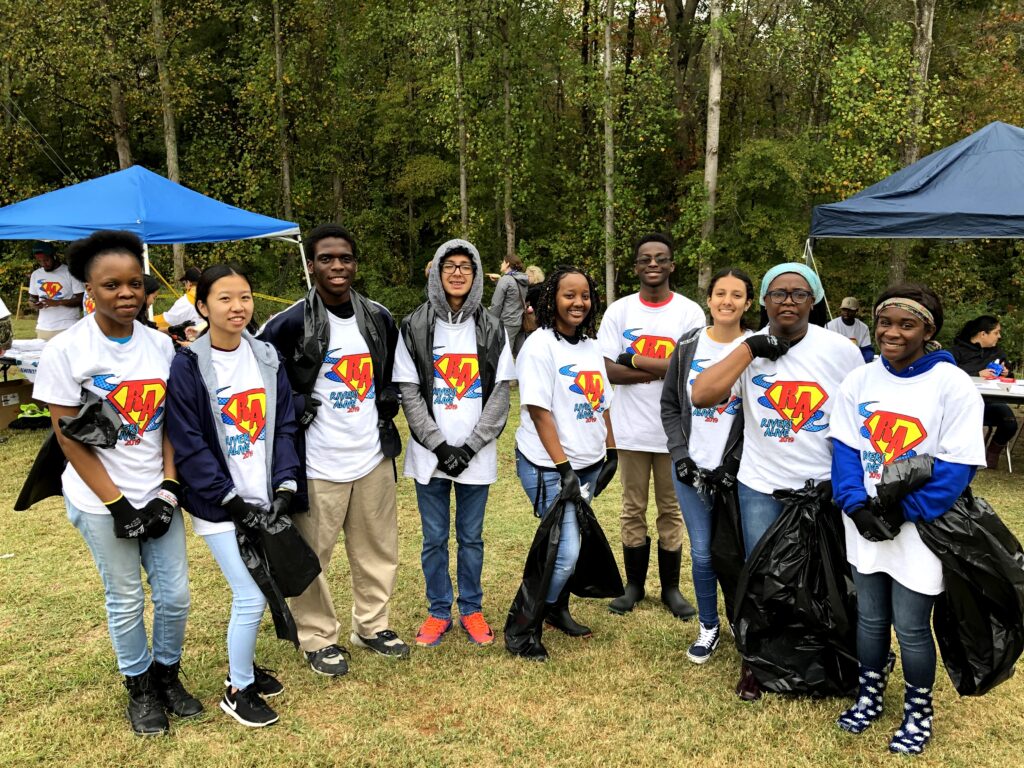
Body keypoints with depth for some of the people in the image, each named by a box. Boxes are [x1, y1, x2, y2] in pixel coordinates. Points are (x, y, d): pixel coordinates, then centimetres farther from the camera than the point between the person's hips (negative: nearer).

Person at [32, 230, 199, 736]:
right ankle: (140, 689, 32)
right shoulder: (65, 351, -12)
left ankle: (168, 675, 32)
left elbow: (171, 422, 3)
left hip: (157, 494, 3)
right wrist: (116, 503, -12)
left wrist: (169, 488, -7)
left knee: (175, 593, 8)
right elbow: (69, 436, -11)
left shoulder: (160, 345, 0)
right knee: (126, 599, 10)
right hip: (100, 501, -3)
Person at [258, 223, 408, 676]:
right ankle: (318, 639, 25)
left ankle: (373, 626, 35)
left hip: (373, 457, 5)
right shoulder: (291, 324, -12)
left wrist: (388, 402, 6)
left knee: (378, 550, 16)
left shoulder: (379, 319, 5)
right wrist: (296, 407, -13)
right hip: (318, 464, -5)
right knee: (311, 556, 6)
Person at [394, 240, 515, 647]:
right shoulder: (414, 328, -1)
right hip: (429, 455, 0)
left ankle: (472, 610, 29)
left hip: (476, 456, 1)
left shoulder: (492, 329, 2)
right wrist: (440, 445, -11)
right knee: (435, 538, 10)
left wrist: (470, 447, -9)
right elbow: (409, 393, -4)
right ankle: (438, 612, 26)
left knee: (471, 537, 12)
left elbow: (500, 394, -1)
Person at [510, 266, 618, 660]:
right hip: (549, 467, -7)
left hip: (588, 464, 7)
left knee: (570, 543, 14)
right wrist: (564, 468, -19)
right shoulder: (540, 345, -12)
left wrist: (611, 453, 14)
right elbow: (539, 411, -16)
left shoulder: (591, 347, 11)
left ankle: (558, 610, 34)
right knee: (565, 551, -10)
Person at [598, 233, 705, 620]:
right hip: (632, 428, 1)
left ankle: (671, 588, 23)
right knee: (633, 509, 11)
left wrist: (634, 359, -13)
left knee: (671, 510, 10)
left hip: (675, 429, -1)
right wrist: (663, 369, -15)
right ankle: (634, 584, 25)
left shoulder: (690, 312, -2)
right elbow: (609, 370, -7)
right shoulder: (619, 310, 0)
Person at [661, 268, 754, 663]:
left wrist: (734, 464, -11)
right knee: (702, 552, 8)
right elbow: (669, 405, 8)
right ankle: (709, 627, 28)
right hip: (691, 468, 2)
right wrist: (681, 456, -2)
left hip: (736, 471, -2)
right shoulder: (689, 345, 3)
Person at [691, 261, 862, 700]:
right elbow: (701, 396, -20)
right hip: (762, 486, 0)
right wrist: (750, 347, -19)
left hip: (825, 487, 1)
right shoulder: (746, 349, -5)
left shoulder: (840, 350, -3)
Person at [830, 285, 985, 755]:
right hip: (865, 525, 4)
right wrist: (857, 504, -14)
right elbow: (844, 449, 1)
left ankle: (918, 712, 31)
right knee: (869, 618, 18)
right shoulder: (859, 382, 1)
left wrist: (903, 512, -19)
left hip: (919, 529, -4)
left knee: (911, 627, 7)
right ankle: (869, 697, 38)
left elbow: (958, 466, -14)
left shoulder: (953, 386, -12)